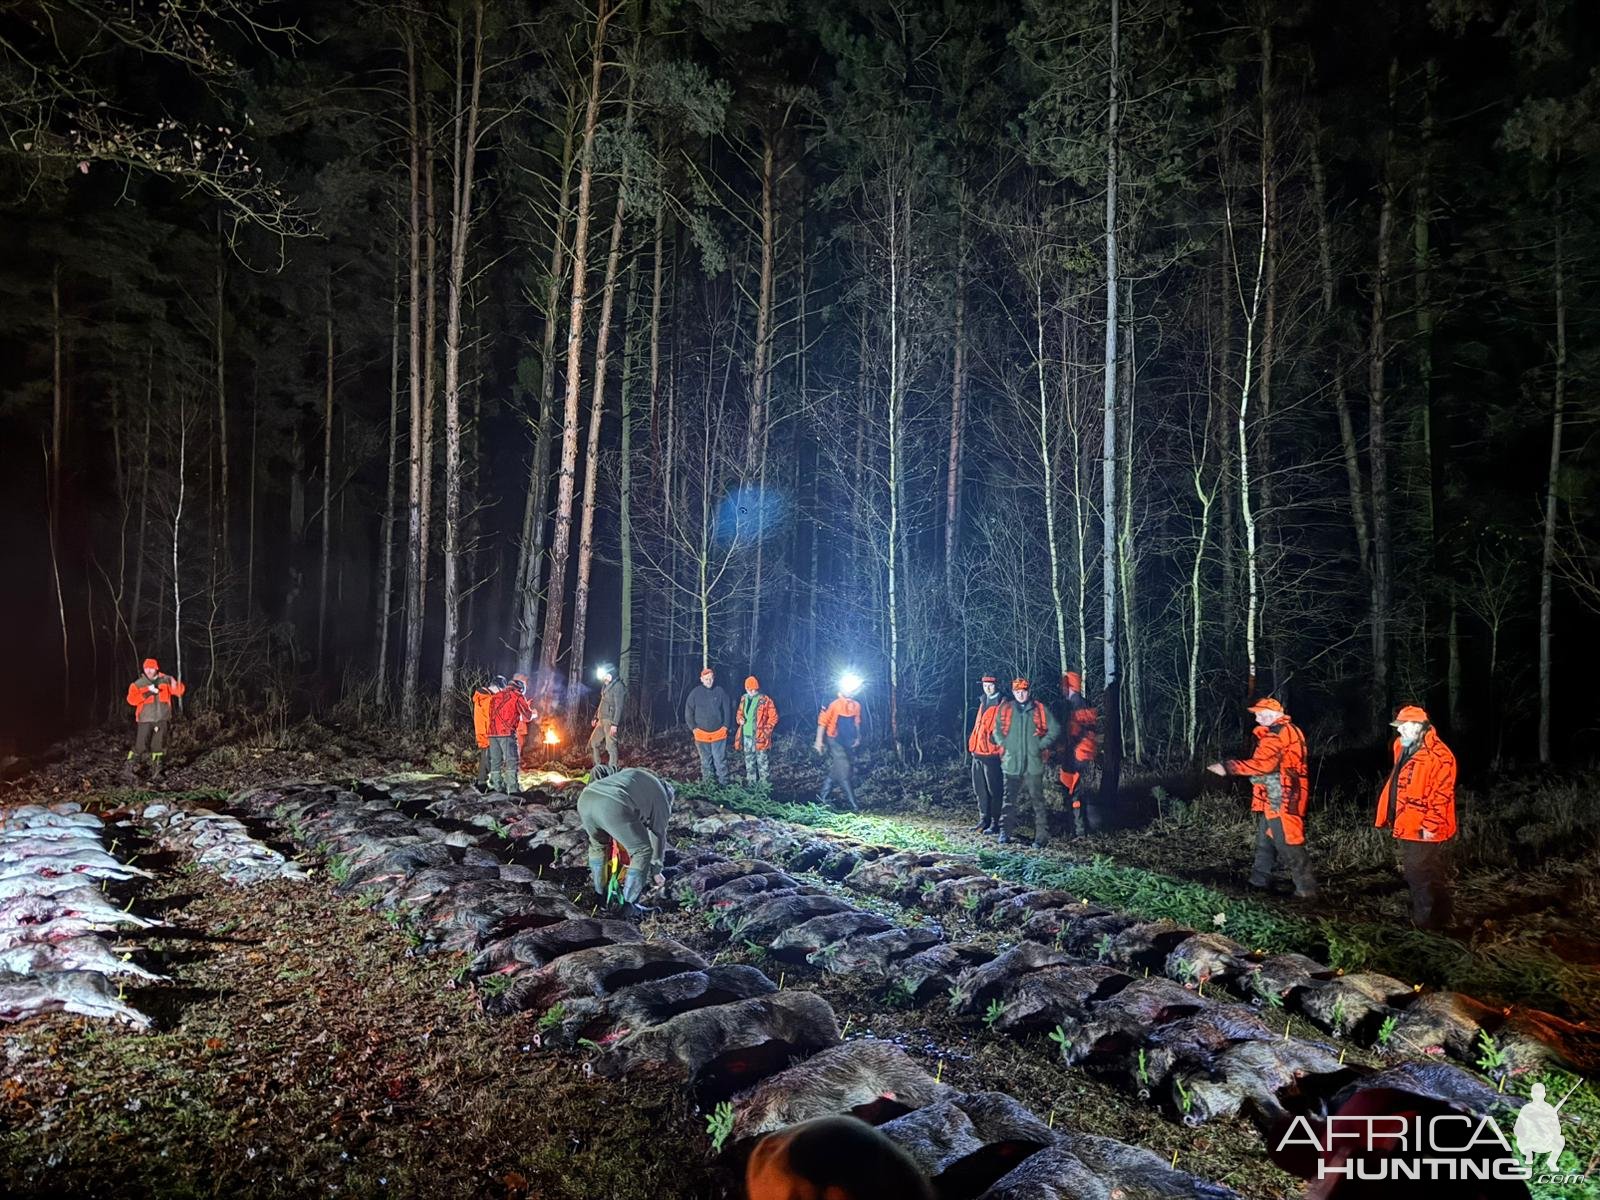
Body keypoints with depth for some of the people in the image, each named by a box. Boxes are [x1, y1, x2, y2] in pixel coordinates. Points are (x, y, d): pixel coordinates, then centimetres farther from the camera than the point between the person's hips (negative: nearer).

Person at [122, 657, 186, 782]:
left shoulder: (165, 681, 4)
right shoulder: (137, 684, -2)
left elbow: (179, 691, 1)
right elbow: (132, 699, -14)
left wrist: (174, 685, -21)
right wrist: (148, 692, -24)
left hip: (161, 720, 2)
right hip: (145, 720, -2)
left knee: (158, 747, 10)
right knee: (140, 746, -6)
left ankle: (155, 771, 22)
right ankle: (128, 770, 5)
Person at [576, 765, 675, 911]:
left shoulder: (629, 772, 41)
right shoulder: (661, 798, 26)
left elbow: (598, 770, 41)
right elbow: (658, 836, 31)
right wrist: (656, 871, 44)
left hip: (585, 798, 6)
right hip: (613, 806, -6)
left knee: (597, 844, 34)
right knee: (642, 851, 15)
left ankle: (599, 896, 43)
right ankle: (627, 906, 19)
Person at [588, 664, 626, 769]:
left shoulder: (617, 686, -13)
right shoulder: (606, 686, 15)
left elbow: (619, 707, -18)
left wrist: (615, 724, -22)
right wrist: (596, 717, 22)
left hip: (610, 721, -10)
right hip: (602, 721, 10)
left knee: (610, 746, -8)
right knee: (593, 743, 12)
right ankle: (597, 768, 20)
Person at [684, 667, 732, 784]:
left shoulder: (720, 691, -1)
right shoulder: (695, 693, -2)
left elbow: (727, 710, 5)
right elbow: (688, 712, 4)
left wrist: (726, 725, -1)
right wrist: (693, 728, -1)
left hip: (719, 733, -1)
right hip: (701, 734, 1)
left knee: (720, 760, 0)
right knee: (705, 761, 11)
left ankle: (723, 782, 7)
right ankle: (707, 783, 20)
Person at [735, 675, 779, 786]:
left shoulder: (765, 700, -12)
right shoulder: (744, 699, 5)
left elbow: (773, 717, -8)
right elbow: (740, 713, 20)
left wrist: (765, 730, -13)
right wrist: (740, 719, -3)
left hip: (759, 737, -6)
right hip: (747, 736, 6)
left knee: (761, 760, 0)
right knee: (749, 761, 16)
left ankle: (764, 784, 12)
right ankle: (751, 783, 29)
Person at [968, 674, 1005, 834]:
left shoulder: (1001, 705, -7)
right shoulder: (983, 703, 18)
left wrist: (996, 737, -22)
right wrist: (973, 744, 18)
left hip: (992, 754, -8)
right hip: (978, 752, 8)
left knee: (994, 790, -2)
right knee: (980, 789, 13)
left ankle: (995, 823, 4)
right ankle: (984, 820, 23)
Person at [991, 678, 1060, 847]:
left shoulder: (1040, 710, 3)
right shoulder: (1005, 709, 7)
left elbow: (1055, 729, 5)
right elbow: (997, 730, 14)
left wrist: (1042, 745, -2)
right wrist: (1003, 745, 1)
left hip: (1033, 763, -1)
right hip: (1011, 763, 1)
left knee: (1037, 799, 0)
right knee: (1010, 799, 5)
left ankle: (1041, 835, 4)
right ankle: (1005, 832, 13)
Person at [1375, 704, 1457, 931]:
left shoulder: (1438, 755, -18)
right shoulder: (1405, 751, 12)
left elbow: (1442, 795, -21)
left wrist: (1430, 826, -21)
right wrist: (1393, 819, 20)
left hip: (1427, 832, -10)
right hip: (1407, 830, 10)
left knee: (1430, 881, -1)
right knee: (1415, 878, 18)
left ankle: (1435, 925, 10)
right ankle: (1420, 920, 30)